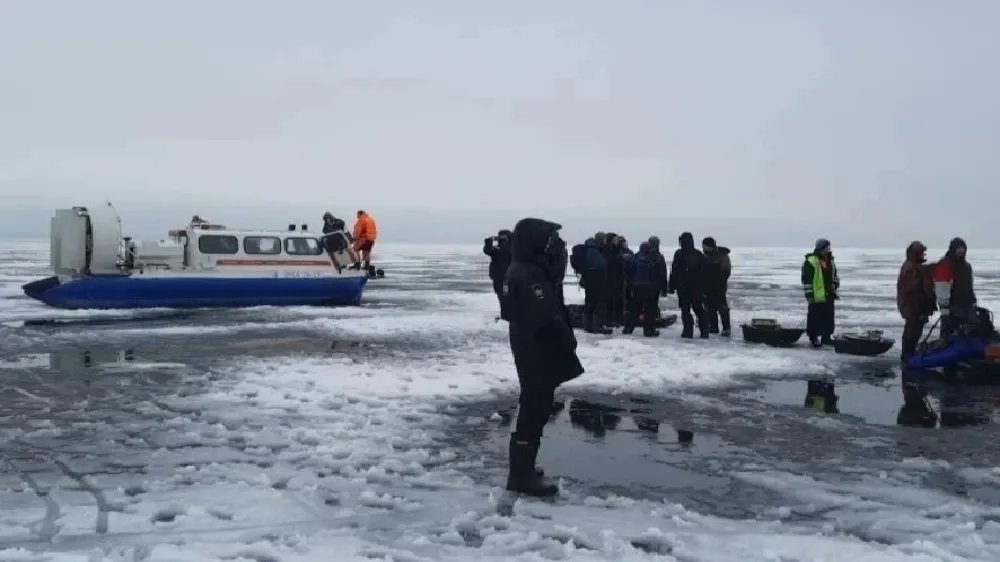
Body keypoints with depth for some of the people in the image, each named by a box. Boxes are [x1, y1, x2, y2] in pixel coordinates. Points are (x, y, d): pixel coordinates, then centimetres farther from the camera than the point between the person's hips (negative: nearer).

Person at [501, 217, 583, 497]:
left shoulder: (524, 270, 13)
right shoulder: (529, 276, -22)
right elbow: (546, 320, -25)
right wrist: (568, 342, -13)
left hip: (534, 352, 11)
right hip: (538, 353, -11)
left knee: (534, 407, 20)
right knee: (535, 410, -5)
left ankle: (522, 467, 32)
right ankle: (523, 474, 0)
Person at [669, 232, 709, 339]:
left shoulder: (679, 254, -9)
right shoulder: (699, 254, 7)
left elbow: (674, 271, -9)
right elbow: (704, 272, 12)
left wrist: (672, 286, -3)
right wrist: (703, 288, 17)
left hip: (683, 287, -4)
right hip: (697, 288, 5)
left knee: (685, 310, 1)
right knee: (699, 310, 11)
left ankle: (688, 331, -4)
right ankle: (704, 331, 8)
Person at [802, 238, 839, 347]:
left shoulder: (830, 261, 13)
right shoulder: (811, 262, -11)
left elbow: (834, 277, 22)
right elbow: (806, 280, -13)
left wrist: (835, 290, 12)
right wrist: (809, 295, -15)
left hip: (829, 296, 8)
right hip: (816, 297, -8)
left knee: (829, 317, 13)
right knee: (815, 318, -3)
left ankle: (827, 336, 23)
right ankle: (813, 337, 5)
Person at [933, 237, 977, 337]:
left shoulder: (966, 265, 17)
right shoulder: (944, 265, -12)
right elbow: (942, 291, -18)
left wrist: (974, 302, 20)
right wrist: (944, 309, -21)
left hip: (968, 306, 8)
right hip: (952, 308, -8)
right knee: (948, 334, -3)